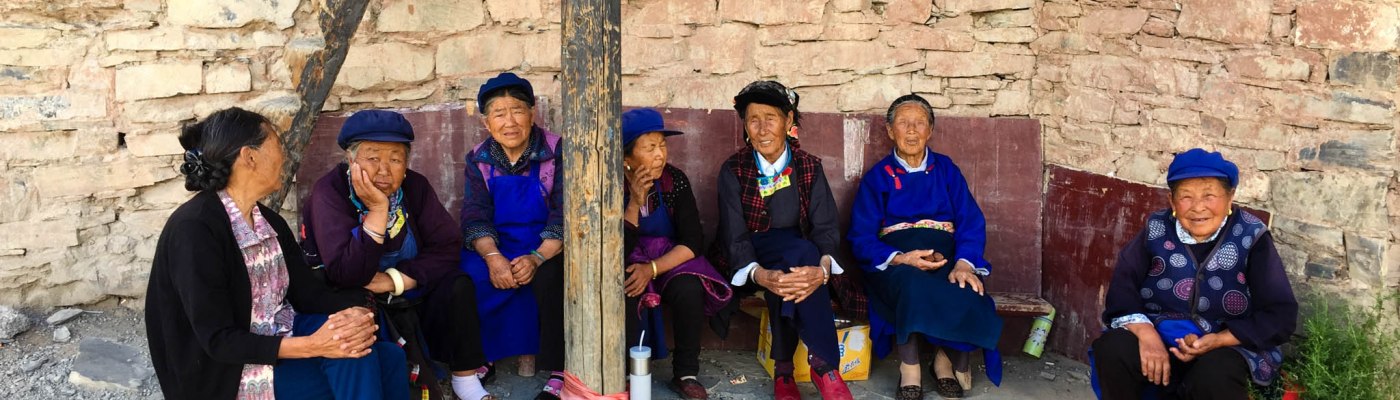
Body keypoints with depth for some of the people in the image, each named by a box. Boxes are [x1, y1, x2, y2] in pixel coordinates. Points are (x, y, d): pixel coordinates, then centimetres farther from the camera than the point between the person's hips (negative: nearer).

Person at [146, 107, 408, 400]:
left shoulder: (269, 222, 6)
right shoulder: (194, 229, -21)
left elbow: (306, 292, 4)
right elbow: (218, 340, -23)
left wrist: (355, 311, -19)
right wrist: (313, 346, -31)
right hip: (227, 370, -8)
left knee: (386, 358, -11)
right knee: (355, 368, -23)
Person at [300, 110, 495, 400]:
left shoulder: (415, 186, -8)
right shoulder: (329, 193, -22)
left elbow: (447, 246, -11)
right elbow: (345, 276, -31)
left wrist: (396, 279, -23)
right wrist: (377, 210, -35)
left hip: (406, 297, 4)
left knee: (457, 285, -18)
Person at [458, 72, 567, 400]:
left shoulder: (557, 152, -11)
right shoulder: (479, 160, 0)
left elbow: (564, 215, -16)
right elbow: (475, 216, -6)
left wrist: (537, 258, -31)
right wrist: (492, 256, -26)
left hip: (547, 247, -3)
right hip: (497, 246, 3)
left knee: (549, 277, -34)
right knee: (468, 275, -25)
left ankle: (559, 373, -24)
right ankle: (482, 356, -2)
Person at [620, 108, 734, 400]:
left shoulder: (675, 181, -10)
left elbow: (693, 241, -13)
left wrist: (652, 269, -26)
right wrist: (635, 202, -30)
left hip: (669, 260, 2)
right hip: (627, 263, -1)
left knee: (689, 289, -30)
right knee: (625, 292, -35)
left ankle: (686, 374, -14)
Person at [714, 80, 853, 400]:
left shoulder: (809, 167, 2)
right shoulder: (734, 170, -3)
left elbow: (826, 227, -9)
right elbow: (734, 235, -13)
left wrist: (823, 267, -33)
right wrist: (760, 275, -34)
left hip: (799, 253, 2)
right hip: (754, 258, -2)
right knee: (799, 251, -33)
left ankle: (784, 369, -26)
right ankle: (825, 365, -31)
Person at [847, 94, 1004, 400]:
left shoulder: (946, 170, 16)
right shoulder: (877, 177, 11)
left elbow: (972, 223, 4)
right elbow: (861, 239, 1)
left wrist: (964, 263, -17)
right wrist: (901, 259, -19)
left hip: (946, 257, 2)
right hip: (895, 262, -1)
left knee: (968, 297, -33)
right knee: (913, 285, -38)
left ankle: (949, 360, -5)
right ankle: (909, 371, -22)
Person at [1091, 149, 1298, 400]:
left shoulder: (1251, 237, -8)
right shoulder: (1157, 229, -2)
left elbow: (1280, 315, -9)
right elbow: (1122, 284, -8)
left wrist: (1217, 340, -22)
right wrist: (1144, 332, -27)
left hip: (1228, 347, -2)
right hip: (1158, 338, 3)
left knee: (1215, 378, -37)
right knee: (1112, 350, -28)